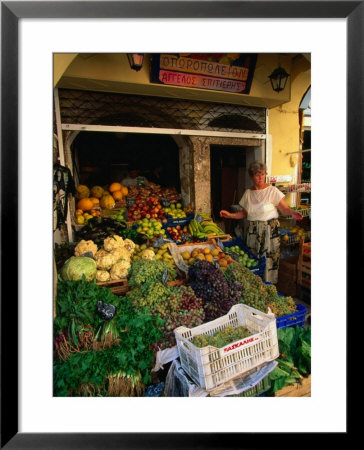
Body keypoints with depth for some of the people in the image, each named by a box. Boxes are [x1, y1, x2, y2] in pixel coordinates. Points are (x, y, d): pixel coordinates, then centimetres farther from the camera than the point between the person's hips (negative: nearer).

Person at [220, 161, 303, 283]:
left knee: (269, 259, -3)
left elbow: (284, 209, -10)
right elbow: (244, 213, 14)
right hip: (253, 231, 4)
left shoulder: (272, 190, -6)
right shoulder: (248, 193, 8)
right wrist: (230, 215, 3)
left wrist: (292, 212, -30)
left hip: (270, 230, -4)